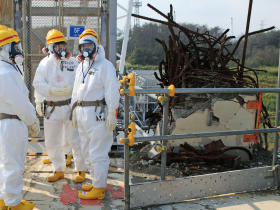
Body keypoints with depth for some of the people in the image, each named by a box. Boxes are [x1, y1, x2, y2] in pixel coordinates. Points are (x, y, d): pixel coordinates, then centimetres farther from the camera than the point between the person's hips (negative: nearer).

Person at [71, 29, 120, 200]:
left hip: (98, 113, -9)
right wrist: (74, 112, 20)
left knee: (98, 153, -4)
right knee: (87, 151, 17)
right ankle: (98, 180, 31)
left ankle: (99, 188, 7)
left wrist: (111, 115, -17)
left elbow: (112, 91, -12)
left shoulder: (105, 65, -8)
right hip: (82, 114, 9)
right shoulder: (81, 67, 17)